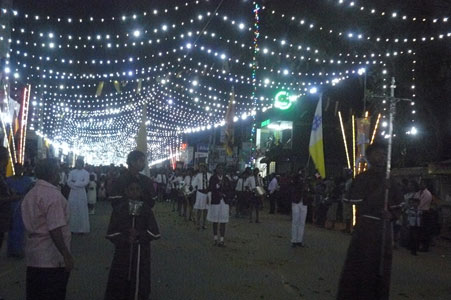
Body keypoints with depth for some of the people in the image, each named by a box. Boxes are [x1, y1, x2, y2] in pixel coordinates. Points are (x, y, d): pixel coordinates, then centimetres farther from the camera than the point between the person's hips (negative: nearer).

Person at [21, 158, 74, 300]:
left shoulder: (29, 195, 12)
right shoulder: (53, 195, -15)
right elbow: (55, 230, -22)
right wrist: (66, 255, -18)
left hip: (32, 258, 8)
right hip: (52, 259, -8)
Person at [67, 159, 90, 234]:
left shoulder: (86, 173, 4)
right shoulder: (72, 172, 10)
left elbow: (86, 182, -10)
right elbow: (69, 182, -1)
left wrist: (75, 183, -8)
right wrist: (79, 184, -12)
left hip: (82, 194, -2)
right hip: (73, 193, 2)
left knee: (82, 211, -1)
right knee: (73, 211, 2)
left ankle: (82, 229, 3)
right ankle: (72, 228, 8)